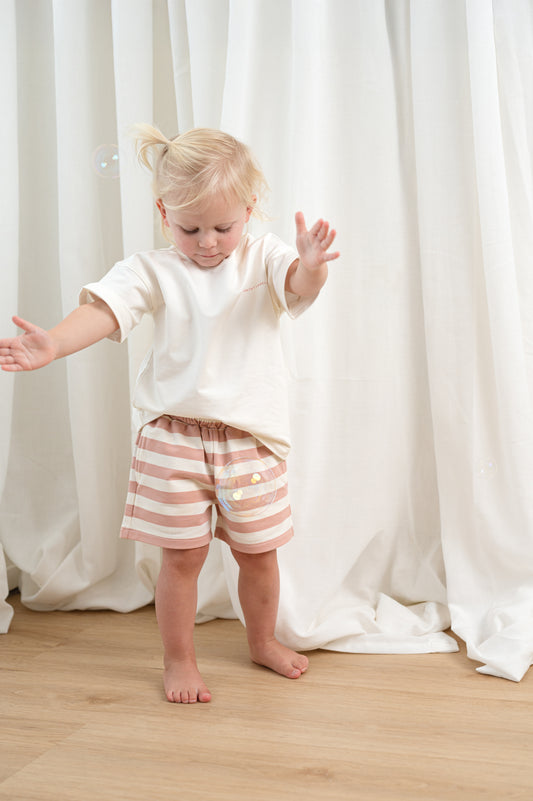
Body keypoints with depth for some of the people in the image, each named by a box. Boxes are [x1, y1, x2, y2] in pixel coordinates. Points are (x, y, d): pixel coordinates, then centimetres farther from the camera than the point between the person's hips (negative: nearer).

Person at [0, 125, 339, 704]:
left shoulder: (264, 260, 0)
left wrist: (311, 265, -44)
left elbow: (299, 286, -20)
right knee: (183, 554, 5)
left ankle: (263, 641, 40)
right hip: (174, 438, -1)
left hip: (251, 438, 2)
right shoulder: (152, 272, -3)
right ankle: (179, 660, 24)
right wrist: (53, 344, -37)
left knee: (258, 549, 15)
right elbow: (103, 309, -18)